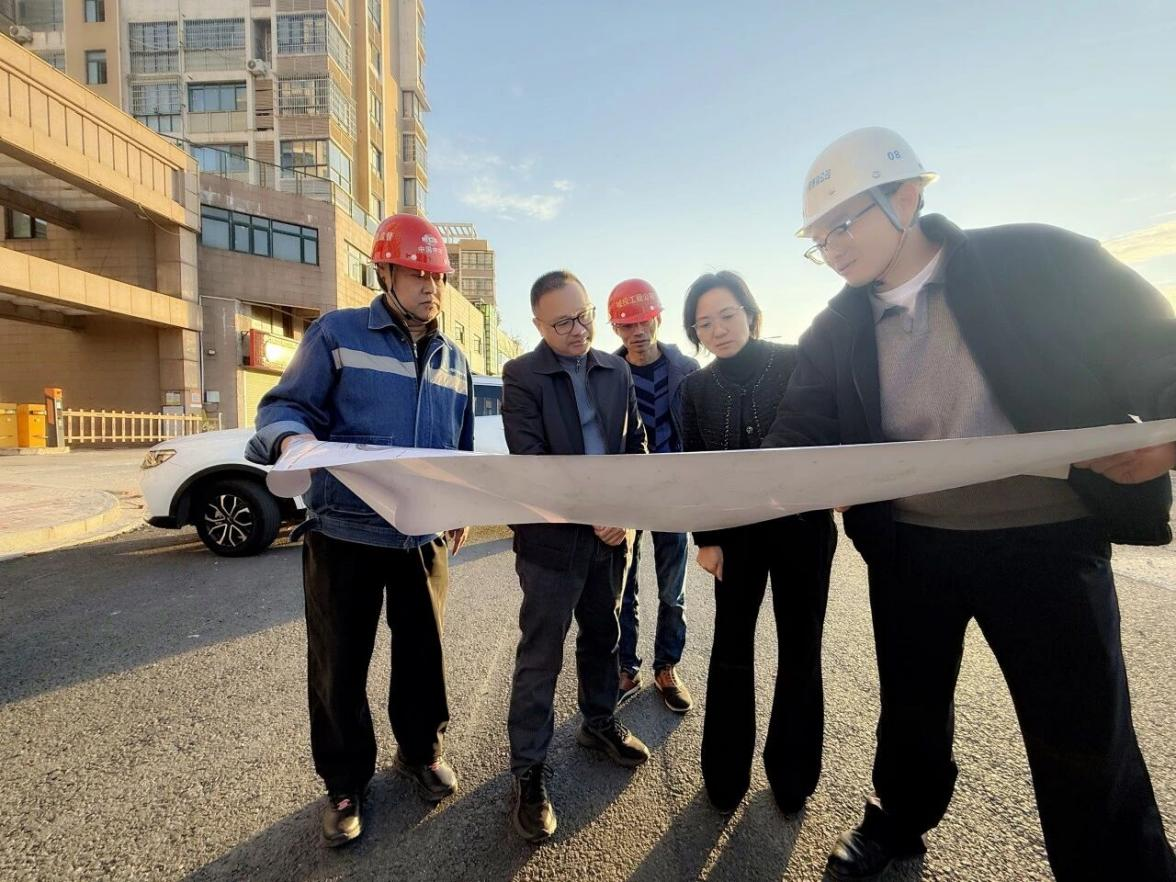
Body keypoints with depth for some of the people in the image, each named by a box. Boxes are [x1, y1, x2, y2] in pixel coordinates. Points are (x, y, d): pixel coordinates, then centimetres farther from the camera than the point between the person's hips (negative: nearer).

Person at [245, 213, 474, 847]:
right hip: (345, 533, -3)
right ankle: (344, 783, 34)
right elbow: (284, 406, -4)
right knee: (339, 664, 10)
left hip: (425, 537, 4)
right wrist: (291, 437, -27)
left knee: (423, 651, 17)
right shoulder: (337, 333, -2)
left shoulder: (453, 360, 12)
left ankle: (420, 752, 42)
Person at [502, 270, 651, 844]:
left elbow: (636, 441, 8)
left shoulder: (616, 370, 7)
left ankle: (600, 724, 44)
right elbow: (530, 459, -16)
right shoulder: (521, 375, -8)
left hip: (612, 531, 5)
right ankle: (528, 772, 22)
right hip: (552, 536, -5)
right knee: (540, 656, 5)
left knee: (602, 635, 21)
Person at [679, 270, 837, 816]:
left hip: (803, 524, -1)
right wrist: (705, 539, -1)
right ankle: (725, 776, 24)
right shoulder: (697, 388, 2)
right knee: (731, 650, 7)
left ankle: (792, 774, 29)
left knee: (799, 649, 10)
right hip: (735, 532, 1)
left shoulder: (797, 363, -4)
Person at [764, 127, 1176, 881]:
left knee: (1084, 738, 9)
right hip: (908, 545, 3)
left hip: (1045, 539, -2)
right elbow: (795, 439, -4)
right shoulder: (835, 332, 0)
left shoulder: (1036, 259, -7)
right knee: (911, 704, 20)